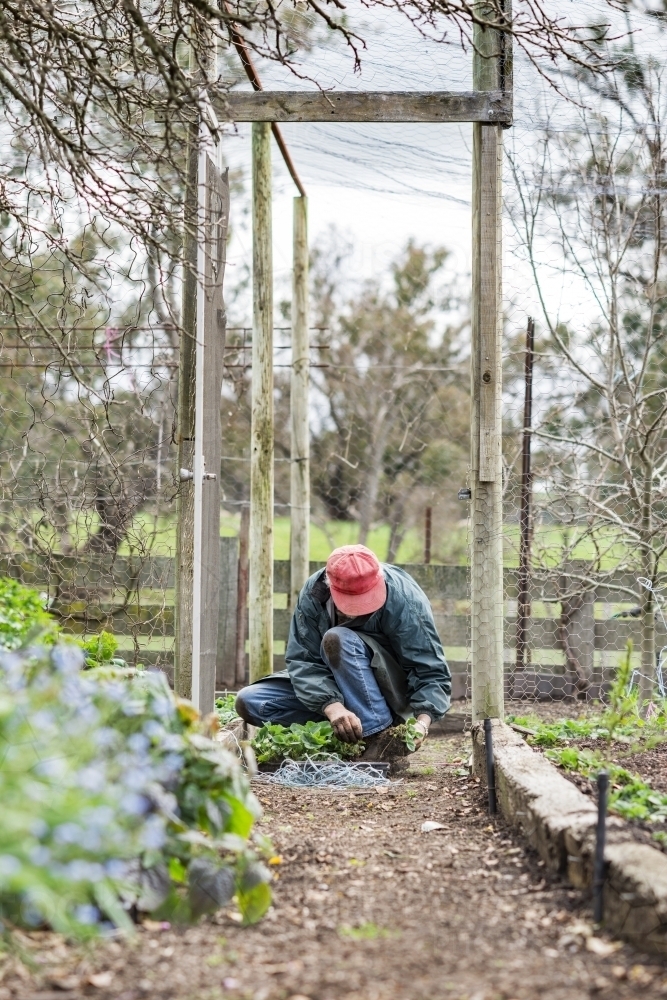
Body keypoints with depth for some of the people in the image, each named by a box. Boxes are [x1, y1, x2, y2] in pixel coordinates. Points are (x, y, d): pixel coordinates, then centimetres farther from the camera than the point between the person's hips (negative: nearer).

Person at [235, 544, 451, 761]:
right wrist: (332, 706, -39)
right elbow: (302, 661, -20)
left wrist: (422, 722, -40)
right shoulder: (313, 594, -16)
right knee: (249, 702, -14)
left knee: (338, 640, -32)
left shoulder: (404, 600, -24)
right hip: (331, 689, 5)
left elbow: (432, 671, -22)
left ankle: (381, 737, -31)